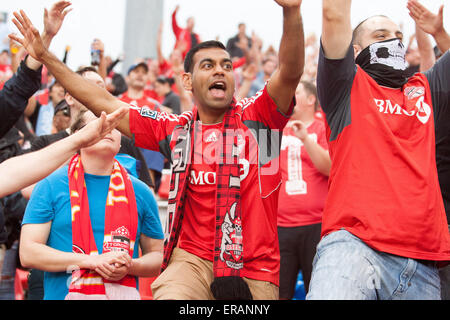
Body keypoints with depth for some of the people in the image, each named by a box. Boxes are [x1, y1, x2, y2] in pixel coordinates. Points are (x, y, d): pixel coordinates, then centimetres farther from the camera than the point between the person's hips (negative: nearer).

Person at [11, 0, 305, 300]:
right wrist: (46, 57, 15)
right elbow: (104, 102, 15)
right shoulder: (176, 129, 10)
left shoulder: (258, 117, 1)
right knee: (168, 296, -25)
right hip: (193, 261, 1)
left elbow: (290, 72, -17)